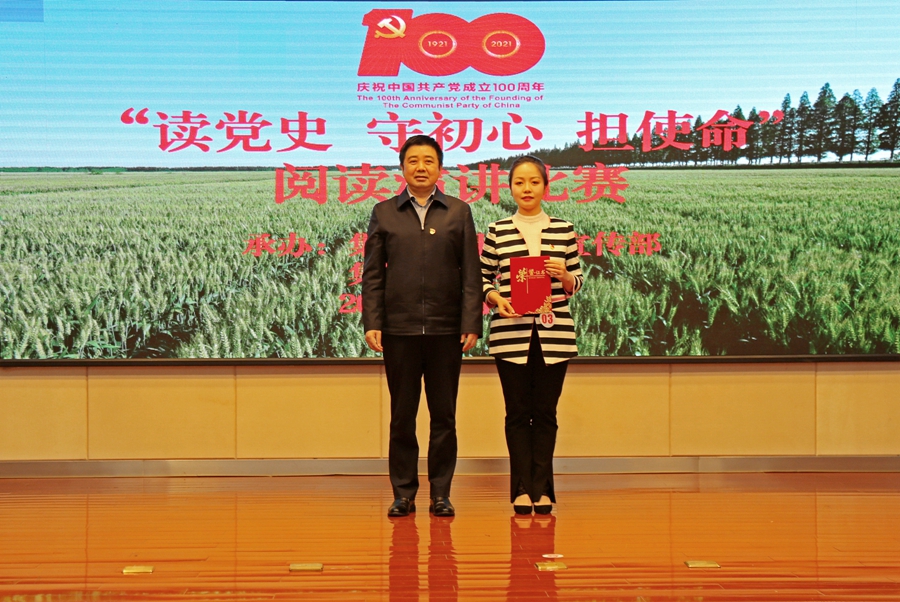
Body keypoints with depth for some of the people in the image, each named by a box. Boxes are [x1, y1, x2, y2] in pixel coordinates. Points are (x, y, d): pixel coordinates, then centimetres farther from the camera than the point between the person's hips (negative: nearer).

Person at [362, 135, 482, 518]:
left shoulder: (459, 213, 8)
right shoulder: (384, 213, 9)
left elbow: (471, 274, 4)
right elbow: (372, 274, 6)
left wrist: (471, 325, -4)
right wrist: (371, 323, -4)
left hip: (445, 329, 0)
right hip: (399, 329, 0)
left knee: (444, 415, 4)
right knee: (402, 416, 5)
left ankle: (441, 494, 12)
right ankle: (403, 494, 13)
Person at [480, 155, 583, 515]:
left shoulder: (563, 230, 7)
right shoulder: (497, 232, 5)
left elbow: (577, 283, 11)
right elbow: (483, 279, 10)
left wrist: (564, 276, -10)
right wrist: (496, 298, -9)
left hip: (554, 333, 1)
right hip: (511, 333, -1)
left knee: (545, 412, 4)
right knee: (518, 412, 3)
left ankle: (542, 489, 11)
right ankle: (522, 489, 10)